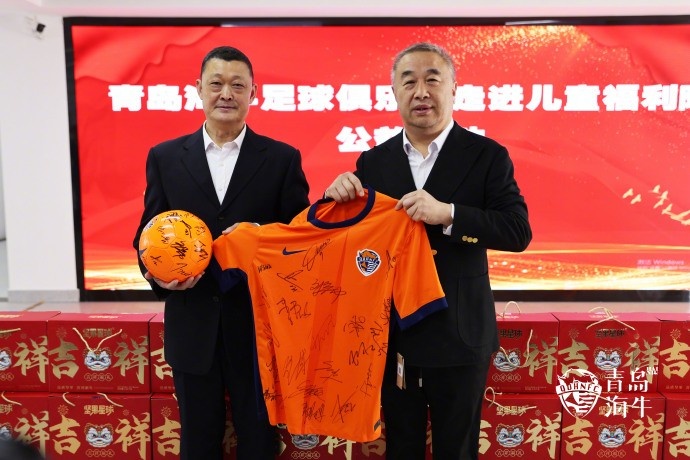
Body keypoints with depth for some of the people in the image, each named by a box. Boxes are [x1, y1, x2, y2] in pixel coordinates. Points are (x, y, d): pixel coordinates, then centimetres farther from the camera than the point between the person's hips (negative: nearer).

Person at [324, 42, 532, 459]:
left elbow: (519, 232, -15)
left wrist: (447, 214, -28)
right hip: (392, 336, 3)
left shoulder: (487, 156, -6)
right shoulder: (373, 161, 3)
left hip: (459, 337, -2)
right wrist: (339, 198, -15)